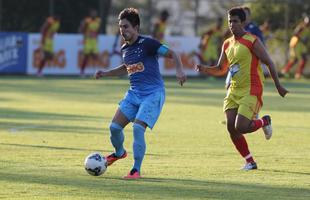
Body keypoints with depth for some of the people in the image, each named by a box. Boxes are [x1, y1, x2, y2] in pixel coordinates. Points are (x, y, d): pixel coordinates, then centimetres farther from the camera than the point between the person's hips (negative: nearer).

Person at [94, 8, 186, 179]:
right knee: (114, 127, -1)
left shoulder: (147, 43, -12)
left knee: (138, 128, -21)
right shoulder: (125, 49, 11)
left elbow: (172, 54, -11)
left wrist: (179, 70, -28)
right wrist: (105, 74, 24)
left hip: (153, 94, -7)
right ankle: (119, 153, 32)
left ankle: (136, 170, -10)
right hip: (134, 93, 7)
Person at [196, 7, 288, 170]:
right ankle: (249, 162, 9)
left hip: (251, 91, -7)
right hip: (234, 90, 7)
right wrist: (204, 68, -1)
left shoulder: (252, 41, -9)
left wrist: (278, 86, -6)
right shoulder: (227, 44, 12)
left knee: (240, 127, -17)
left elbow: (269, 63, -6)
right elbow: (220, 68, 18)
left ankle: (264, 122, 15)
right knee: (231, 127, -4)